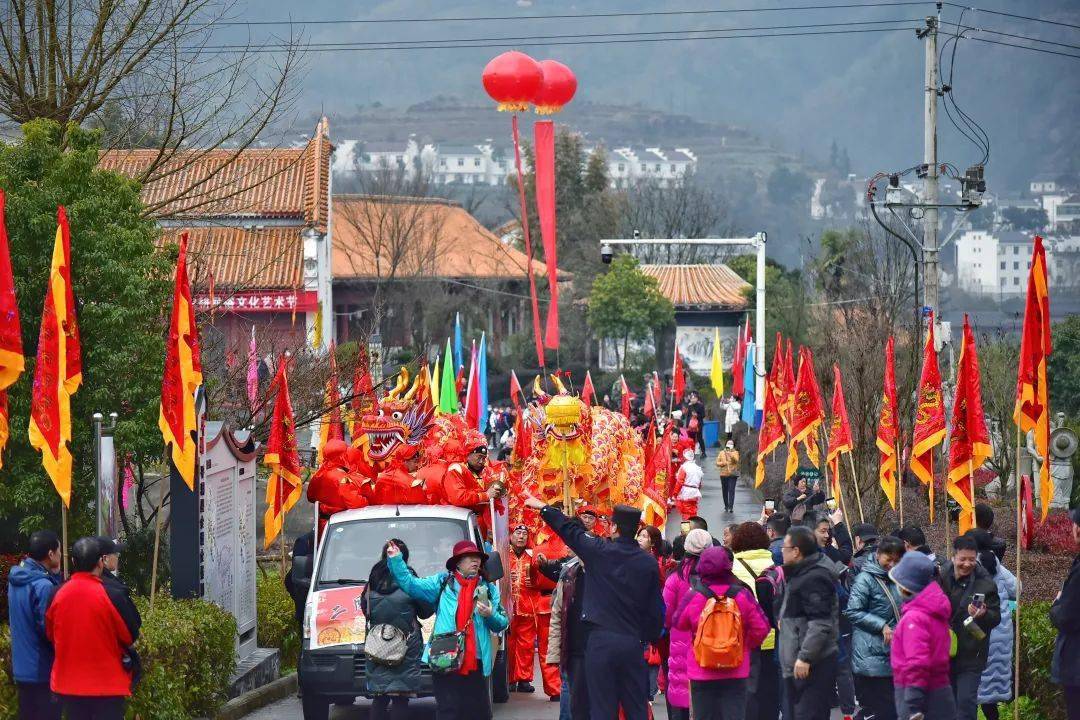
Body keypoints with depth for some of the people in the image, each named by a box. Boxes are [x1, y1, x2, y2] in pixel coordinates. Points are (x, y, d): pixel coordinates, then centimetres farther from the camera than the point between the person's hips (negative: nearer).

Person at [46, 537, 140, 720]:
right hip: (107, 685, -4)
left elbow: (51, 635, 9)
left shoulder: (58, 595, -4)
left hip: (68, 685, 4)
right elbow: (131, 634, -6)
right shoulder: (109, 595, -16)